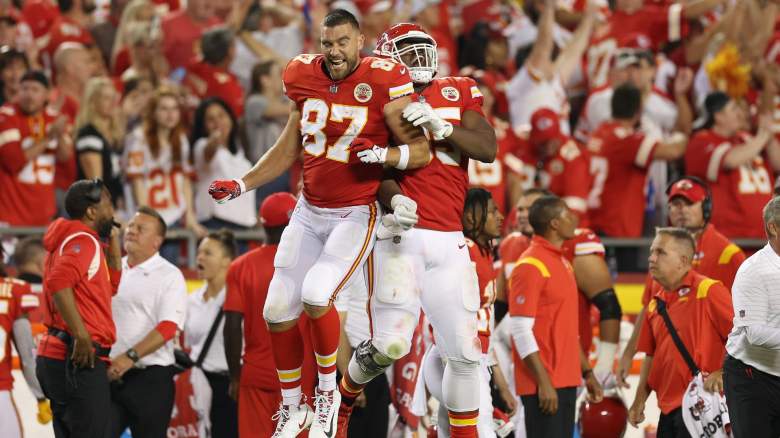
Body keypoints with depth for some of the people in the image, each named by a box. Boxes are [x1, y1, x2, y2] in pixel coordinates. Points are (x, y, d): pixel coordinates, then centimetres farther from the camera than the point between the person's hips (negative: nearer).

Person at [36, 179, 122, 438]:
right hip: (78, 360, -10)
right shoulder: (84, 241, -10)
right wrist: (82, 335, -26)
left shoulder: (70, 239, 21)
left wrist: (113, 242, 21)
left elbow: (111, 287, 28)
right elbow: (59, 282, -28)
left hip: (58, 357, 10)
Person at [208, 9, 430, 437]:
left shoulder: (382, 84, -15)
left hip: (355, 215, -6)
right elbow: (288, 148, 15)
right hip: (309, 213, 6)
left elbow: (420, 151, -14)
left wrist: (387, 155, -34)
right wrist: (241, 185, 10)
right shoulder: (308, 79, 1)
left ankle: (327, 390, -1)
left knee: (316, 296, -25)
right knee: (278, 312, 5)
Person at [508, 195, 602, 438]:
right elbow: (521, 331, -17)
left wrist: (587, 372, 20)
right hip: (544, 385, -9)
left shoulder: (562, 263, 16)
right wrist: (543, 382, -20)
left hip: (566, 381, 9)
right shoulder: (530, 266, -13)